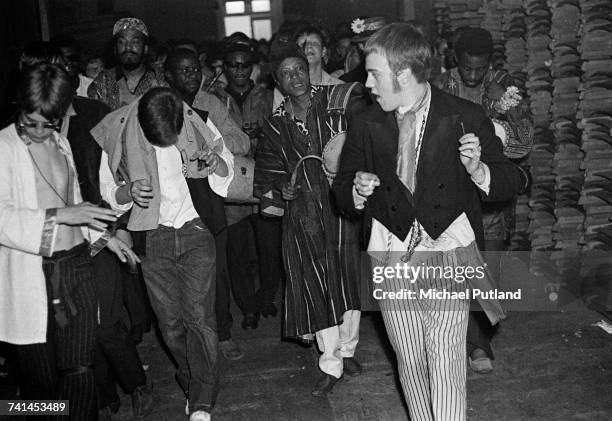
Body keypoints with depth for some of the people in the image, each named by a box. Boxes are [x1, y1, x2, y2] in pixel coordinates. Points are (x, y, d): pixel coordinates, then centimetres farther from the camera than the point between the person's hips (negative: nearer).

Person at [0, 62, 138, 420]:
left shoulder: (61, 144, 13)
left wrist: (104, 235, 17)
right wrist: (60, 215, -23)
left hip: (76, 265, 5)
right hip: (30, 274, -4)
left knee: (80, 369, 1)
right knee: (42, 379, 5)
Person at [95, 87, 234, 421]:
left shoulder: (198, 126, -9)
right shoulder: (119, 136, -10)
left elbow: (228, 174, 4)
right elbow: (107, 192, 2)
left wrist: (216, 163, -19)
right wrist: (129, 191, -20)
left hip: (195, 233, -1)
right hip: (152, 239, 1)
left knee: (199, 316, -9)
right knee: (170, 322, 4)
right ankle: (193, 384, 26)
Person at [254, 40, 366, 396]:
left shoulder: (338, 101, -1)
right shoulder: (277, 123, 10)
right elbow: (267, 166, 20)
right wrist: (279, 190, 6)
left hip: (342, 200, -2)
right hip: (303, 211, 2)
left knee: (347, 275, 3)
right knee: (315, 283, 2)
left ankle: (347, 350, 24)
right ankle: (331, 364, 13)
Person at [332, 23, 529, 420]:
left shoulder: (466, 116, -4)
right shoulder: (366, 124, 5)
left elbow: (514, 180, 0)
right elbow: (341, 189, 13)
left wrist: (478, 170, -21)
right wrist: (358, 191, -10)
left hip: (447, 258, -3)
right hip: (391, 258, 3)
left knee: (446, 365, -7)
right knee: (409, 362, 13)